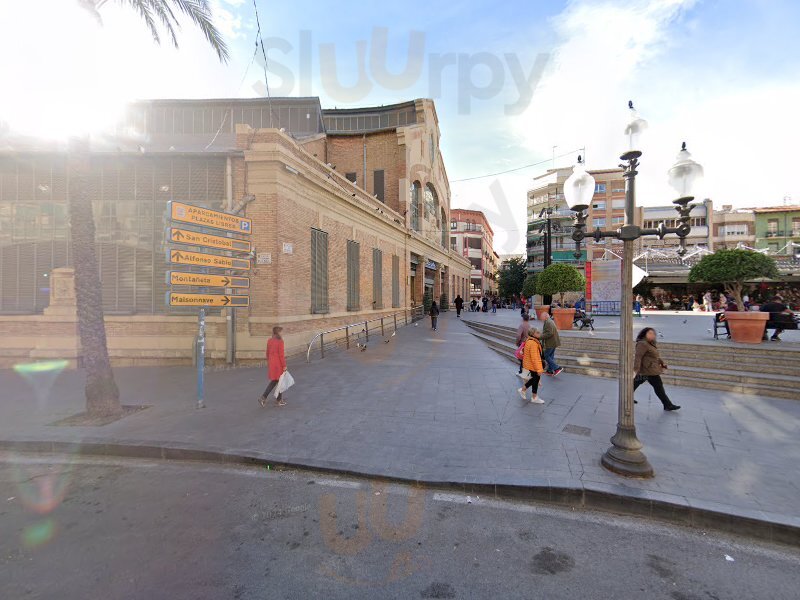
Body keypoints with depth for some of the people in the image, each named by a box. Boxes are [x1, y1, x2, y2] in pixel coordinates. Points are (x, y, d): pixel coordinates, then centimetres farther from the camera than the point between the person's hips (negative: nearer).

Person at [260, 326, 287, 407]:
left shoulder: (269, 341, 5)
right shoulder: (280, 341, -16)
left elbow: (267, 353, 12)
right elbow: (281, 354, -17)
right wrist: (284, 366, -12)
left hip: (271, 363, 7)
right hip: (279, 364, -7)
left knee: (273, 381, 19)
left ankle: (263, 397, 13)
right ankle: (279, 400, 15)